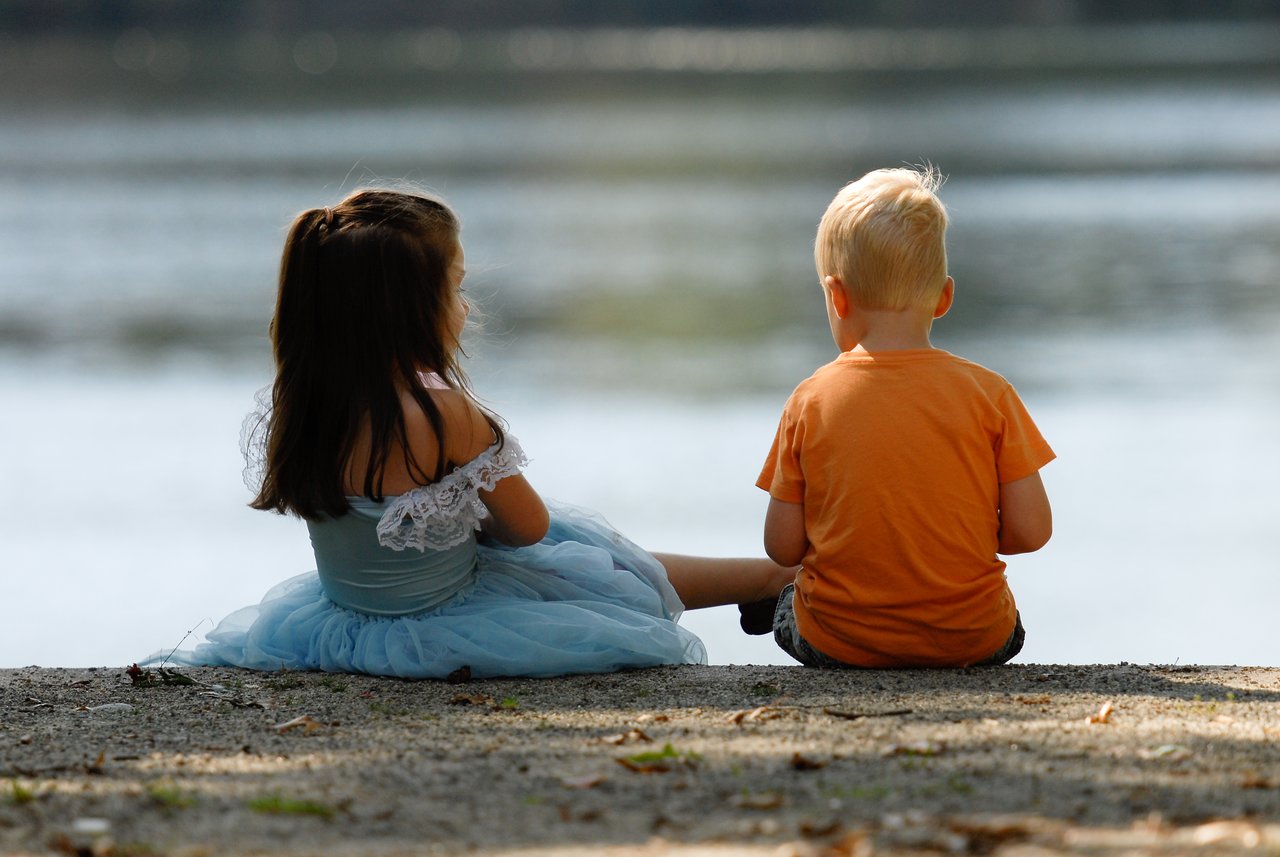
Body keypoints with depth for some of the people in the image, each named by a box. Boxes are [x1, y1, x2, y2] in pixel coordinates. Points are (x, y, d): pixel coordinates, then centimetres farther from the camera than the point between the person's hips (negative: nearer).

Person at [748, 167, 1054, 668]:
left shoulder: (811, 402, -8)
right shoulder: (988, 394, -9)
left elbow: (782, 547, -5)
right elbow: (1030, 530, -8)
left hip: (839, 643, 1)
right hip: (972, 640, -1)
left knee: (787, 607, 34)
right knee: (1006, 625, 34)